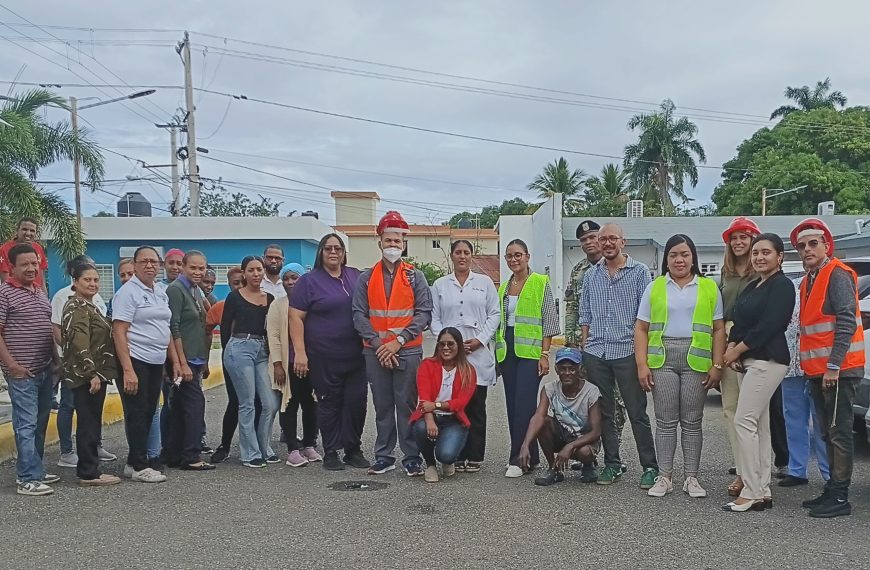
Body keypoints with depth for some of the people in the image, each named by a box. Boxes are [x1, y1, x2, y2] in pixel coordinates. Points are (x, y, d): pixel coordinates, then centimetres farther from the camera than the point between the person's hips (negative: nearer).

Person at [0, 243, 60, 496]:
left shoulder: (41, 292, 15)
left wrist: (55, 359, 18)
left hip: (45, 370, 7)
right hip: (21, 372, -7)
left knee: (40, 424, 12)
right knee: (26, 425, -6)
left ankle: (34, 470, 22)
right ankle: (29, 479, -3)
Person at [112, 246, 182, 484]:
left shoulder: (161, 292, 14)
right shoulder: (128, 292, -9)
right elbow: (119, 332, -15)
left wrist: (175, 361, 15)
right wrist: (128, 370, -21)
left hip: (157, 363, 8)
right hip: (135, 361, -8)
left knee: (148, 414, 11)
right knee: (137, 415, -2)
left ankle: (133, 463, 21)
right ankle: (140, 466, 6)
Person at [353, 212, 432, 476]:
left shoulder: (415, 276, 3)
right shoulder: (366, 278, 7)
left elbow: (424, 313, -3)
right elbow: (359, 314, 2)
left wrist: (399, 340, -11)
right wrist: (378, 344, -8)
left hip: (408, 351, -2)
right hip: (375, 352, 2)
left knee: (407, 405, 1)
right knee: (382, 406, 9)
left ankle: (412, 458, 9)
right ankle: (384, 457, 18)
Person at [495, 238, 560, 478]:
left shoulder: (541, 283, -1)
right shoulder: (503, 287, 15)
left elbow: (549, 321, -5)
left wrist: (545, 353, -12)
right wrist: (497, 354, 15)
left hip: (531, 351, -6)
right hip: (507, 351, 6)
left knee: (524, 404, -12)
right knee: (513, 405, 5)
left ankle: (519, 459, -7)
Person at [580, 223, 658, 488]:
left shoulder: (639, 272, 1)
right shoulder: (591, 275, 13)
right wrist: (584, 345, 9)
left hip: (627, 350, -4)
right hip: (595, 352, 4)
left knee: (637, 413, -1)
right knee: (603, 413, 10)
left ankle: (650, 467, 8)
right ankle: (612, 464, 20)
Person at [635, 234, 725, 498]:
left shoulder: (709, 288, 9)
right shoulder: (654, 287, 9)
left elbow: (718, 329, 6)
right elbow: (641, 329, 7)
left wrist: (717, 365, -2)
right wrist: (642, 365, -3)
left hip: (696, 360, 0)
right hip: (662, 359, 0)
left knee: (692, 422, 5)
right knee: (666, 421, 3)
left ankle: (691, 477, 14)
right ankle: (665, 477, 11)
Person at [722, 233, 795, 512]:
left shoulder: (782, 286, -9)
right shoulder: (753, 286, 18)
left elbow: (768, 326, -17)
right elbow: (740, 322, 17)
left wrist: (737, 350, -10)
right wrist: (731, 346, -2)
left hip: (767, 361, -9)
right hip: (748, 361, 9)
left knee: (744, 422, -12)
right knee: (759, 426, 9)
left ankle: (751, 494, -8)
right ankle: (762, 492, 14)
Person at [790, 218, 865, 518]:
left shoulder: (837, 274, -10)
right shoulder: (809, 280, 17)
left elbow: (847, 322, -18)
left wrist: (834, 366, -21)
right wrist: (811, 368, 15)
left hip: (838, 369, -9)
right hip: (818, 370, 9)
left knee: (839, 432, -5)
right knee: (829, 433, 13)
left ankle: (840, 497, -1)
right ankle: (832, 490, 21)